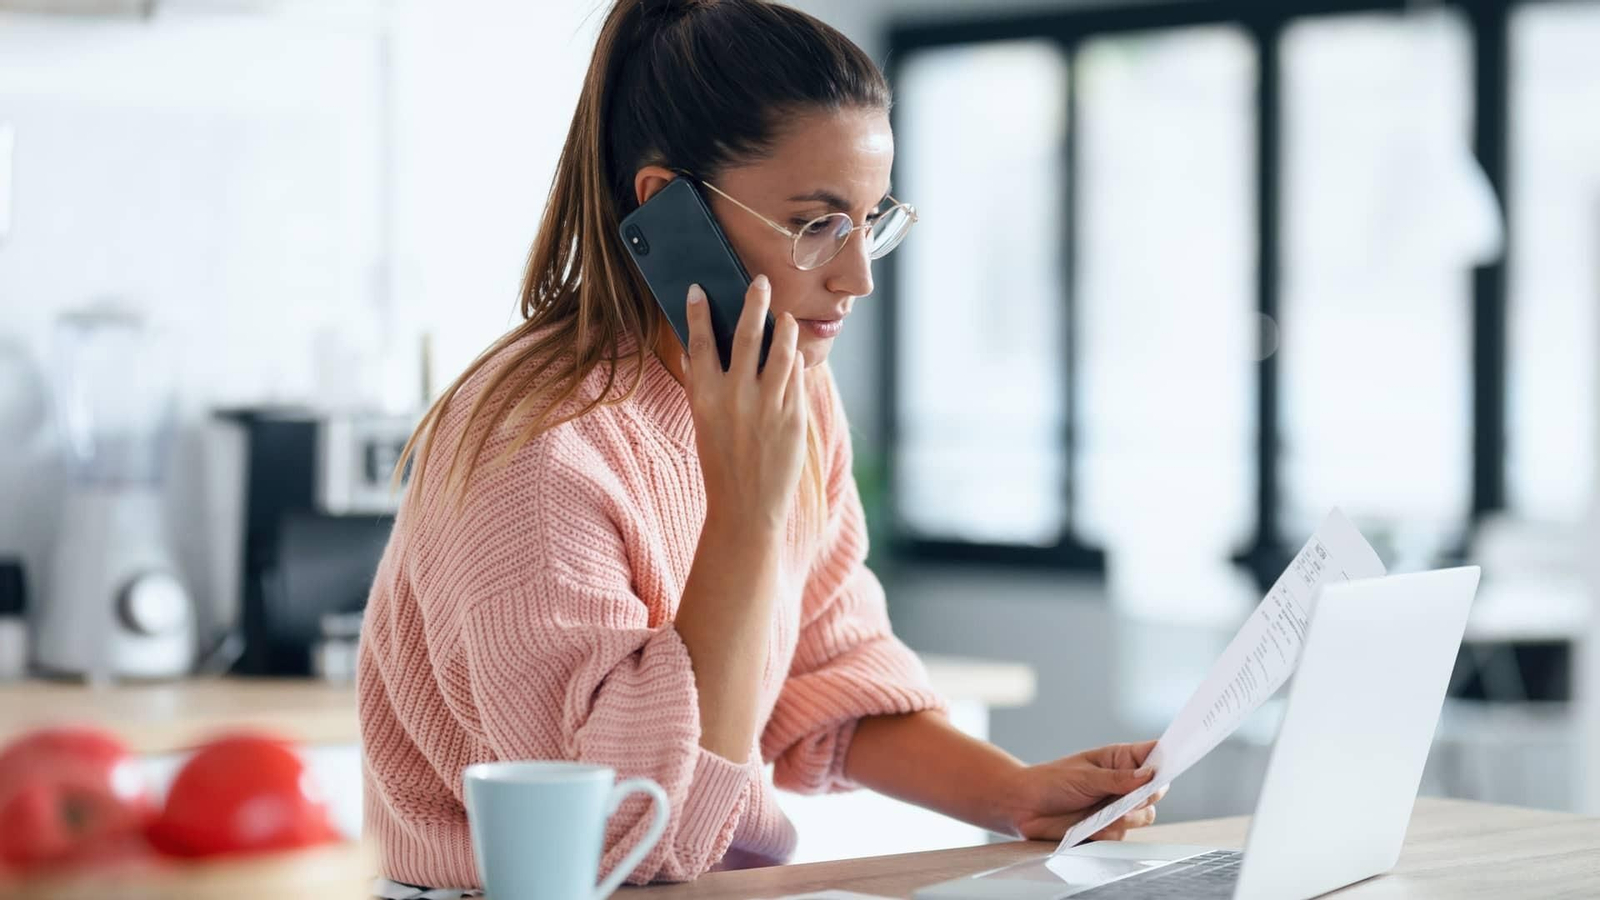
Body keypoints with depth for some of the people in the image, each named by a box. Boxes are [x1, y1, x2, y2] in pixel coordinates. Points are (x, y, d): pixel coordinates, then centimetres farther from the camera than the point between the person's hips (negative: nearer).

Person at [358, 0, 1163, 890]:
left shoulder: (797, 396, 5)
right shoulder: (540, 450, -21)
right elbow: (644, 829, -22)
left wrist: (1016, 794, -2)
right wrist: (746, 510, -25)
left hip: (737, 882, 6)